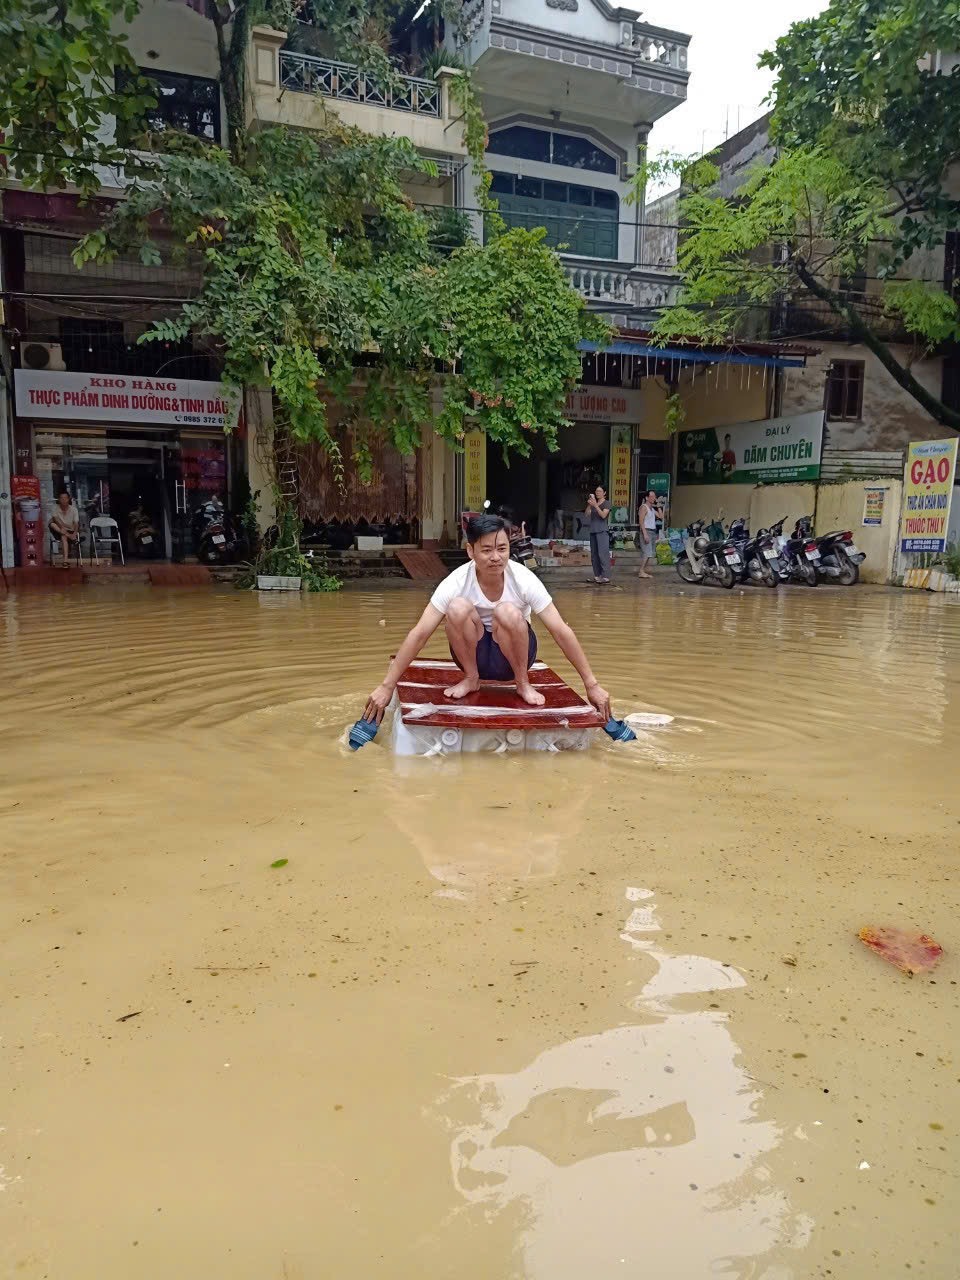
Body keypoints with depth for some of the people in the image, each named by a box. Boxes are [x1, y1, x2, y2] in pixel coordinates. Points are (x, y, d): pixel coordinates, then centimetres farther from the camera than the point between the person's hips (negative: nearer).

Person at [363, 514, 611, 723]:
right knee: (458, 608, -30)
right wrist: (387, 687, -25)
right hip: (475, 653, 1)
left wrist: (592, 685, -22)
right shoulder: (456, 582, -22)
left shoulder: (524, 580, -22)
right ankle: (471, 679, -5)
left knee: (508, 612, -33)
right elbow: (419, 634, -23)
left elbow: (561, 631, -21)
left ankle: (523, 683, -8)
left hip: (513, 654, 0)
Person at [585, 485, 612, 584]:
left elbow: (603, 515, -14)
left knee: (603, 553, -13)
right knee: (594, 554, 5)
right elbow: (586, 514, 6)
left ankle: (605, 576, -16)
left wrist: (595, 505, -22)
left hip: (602, 531, -7)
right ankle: (597, 575, 10)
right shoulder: (593, 503, 18)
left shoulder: (606, 503, 1)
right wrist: (589, 505, -9)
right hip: (593, 530, 7)